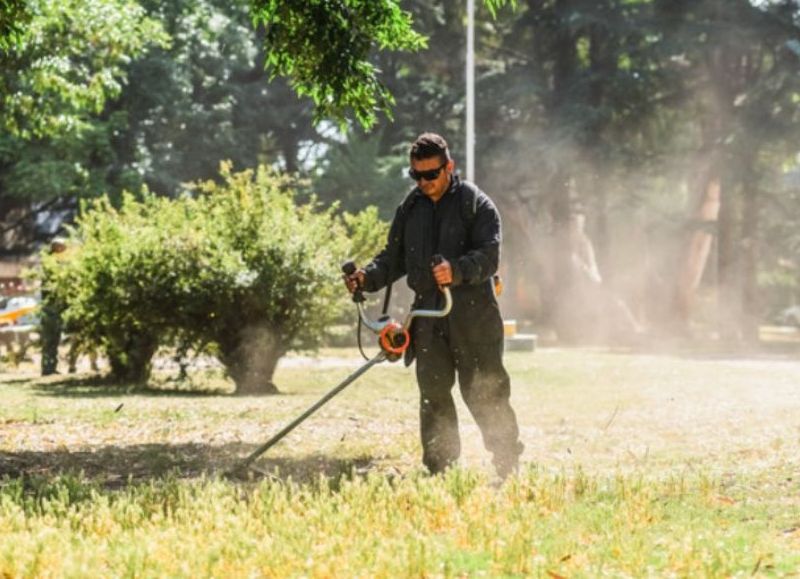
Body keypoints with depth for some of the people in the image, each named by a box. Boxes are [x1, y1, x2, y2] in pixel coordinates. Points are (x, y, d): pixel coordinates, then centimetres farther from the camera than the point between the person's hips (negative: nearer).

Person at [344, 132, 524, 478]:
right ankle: (439, 469, 10)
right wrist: (368, 277, -3)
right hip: (428, 314, 5)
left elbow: (489, 256, -13)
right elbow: (394, 256, 17)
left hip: (472, 313, -5)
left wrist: (456, 271, -32)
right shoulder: (410, 209, 14)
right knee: (433, 395, 4)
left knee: (483, 392, -2)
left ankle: (509, 468, 7)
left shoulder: (477, 204, -3)